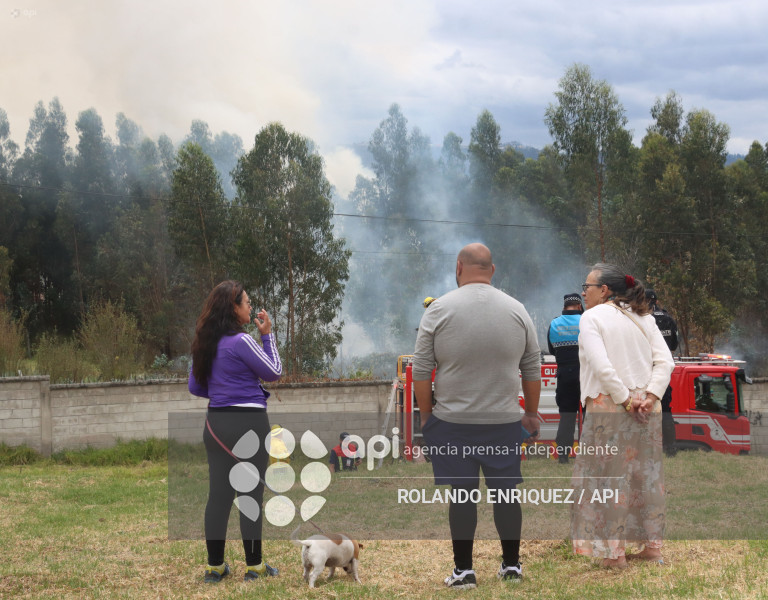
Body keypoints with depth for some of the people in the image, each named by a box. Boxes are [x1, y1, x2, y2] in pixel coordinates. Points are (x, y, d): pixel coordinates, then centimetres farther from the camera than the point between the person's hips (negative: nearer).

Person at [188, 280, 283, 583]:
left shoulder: (205, 343, 8)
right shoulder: (241, 342, -15)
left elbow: (195, 387, 15)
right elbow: (274, 372, -6)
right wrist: (267, 334, -1)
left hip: (216, 423, 7)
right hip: (248, 422, -7)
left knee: (218, 494, 8)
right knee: (250, 495, 2)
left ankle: (214, 566, 12)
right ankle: (254, 566, 8)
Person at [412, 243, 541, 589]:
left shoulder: (439, 310, -5)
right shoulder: (517, 311, 2)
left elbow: (421, 371, -4)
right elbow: (532, 370, 7)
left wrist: (426, 414, 7)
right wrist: (531, 413, 17)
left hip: (453, 420, -2)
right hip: (504, 421, 2)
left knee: (462, 494, 3)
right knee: (505, 492, 9)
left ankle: (464, 571, 6)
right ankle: (511, 566, 16)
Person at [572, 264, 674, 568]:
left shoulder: (592, 317, -6)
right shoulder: (644, 318, 11)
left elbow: (600, 365, -19)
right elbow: (665, 361, 1)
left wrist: (625, 399, -14)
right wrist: (650, 396, -6)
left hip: (608, 406, -6)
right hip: (647, 408, 6)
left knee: (609, 474, 1)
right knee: (645, 472, 14)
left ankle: (614, 552, 2)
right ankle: (651, 545, 20)